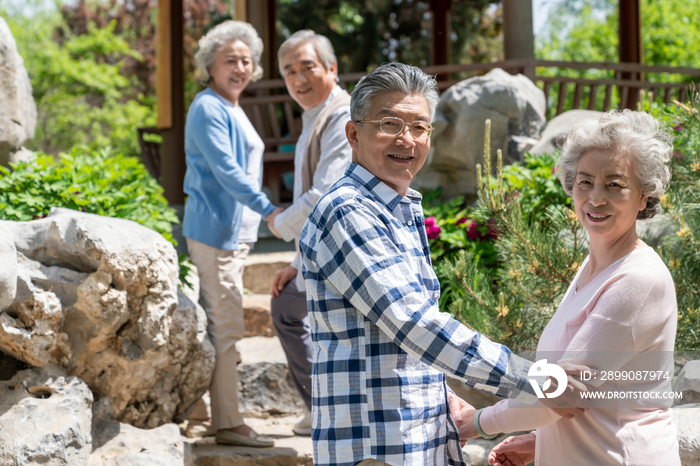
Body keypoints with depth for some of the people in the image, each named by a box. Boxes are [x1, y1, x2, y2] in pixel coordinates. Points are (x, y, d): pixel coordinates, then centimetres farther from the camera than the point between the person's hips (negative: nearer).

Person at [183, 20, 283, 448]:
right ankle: (228, 424, -6)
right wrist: (267, 209, -26)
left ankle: (226, 418, 18)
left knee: (225, 327, 12)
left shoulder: (232, 110, 18)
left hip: (234, 231, 10)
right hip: (215, 230, -10)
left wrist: (260, 213, 24)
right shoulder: (208, 108, -12)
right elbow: (225, 169, -21)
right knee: (226, 327, -9)